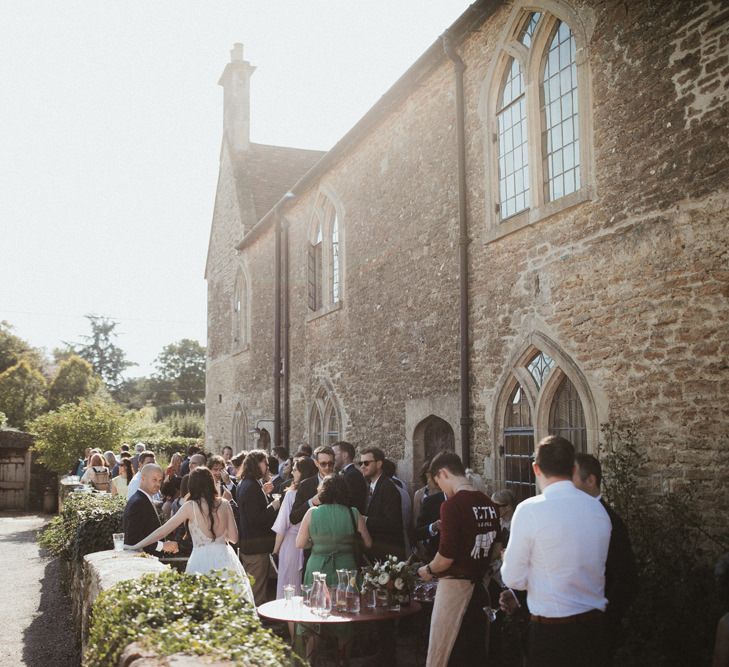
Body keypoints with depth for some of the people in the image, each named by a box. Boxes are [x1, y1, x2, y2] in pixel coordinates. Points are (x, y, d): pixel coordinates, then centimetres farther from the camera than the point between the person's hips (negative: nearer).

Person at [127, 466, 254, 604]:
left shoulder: (191, 506, -5)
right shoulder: (224, 504, 2)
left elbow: (162, 531, -2)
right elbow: (234, 537, 5)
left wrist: (135, 547, 5)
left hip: (202, 562, -3)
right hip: (225, 559, 3)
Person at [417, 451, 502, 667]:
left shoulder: (452, 505, -18)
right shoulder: (489, 504, 3)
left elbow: (446, 556, -20)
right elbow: (496, 550, 12)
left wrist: (428, 570, -2)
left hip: (455, 585, -7)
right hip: (478, 585, 7)